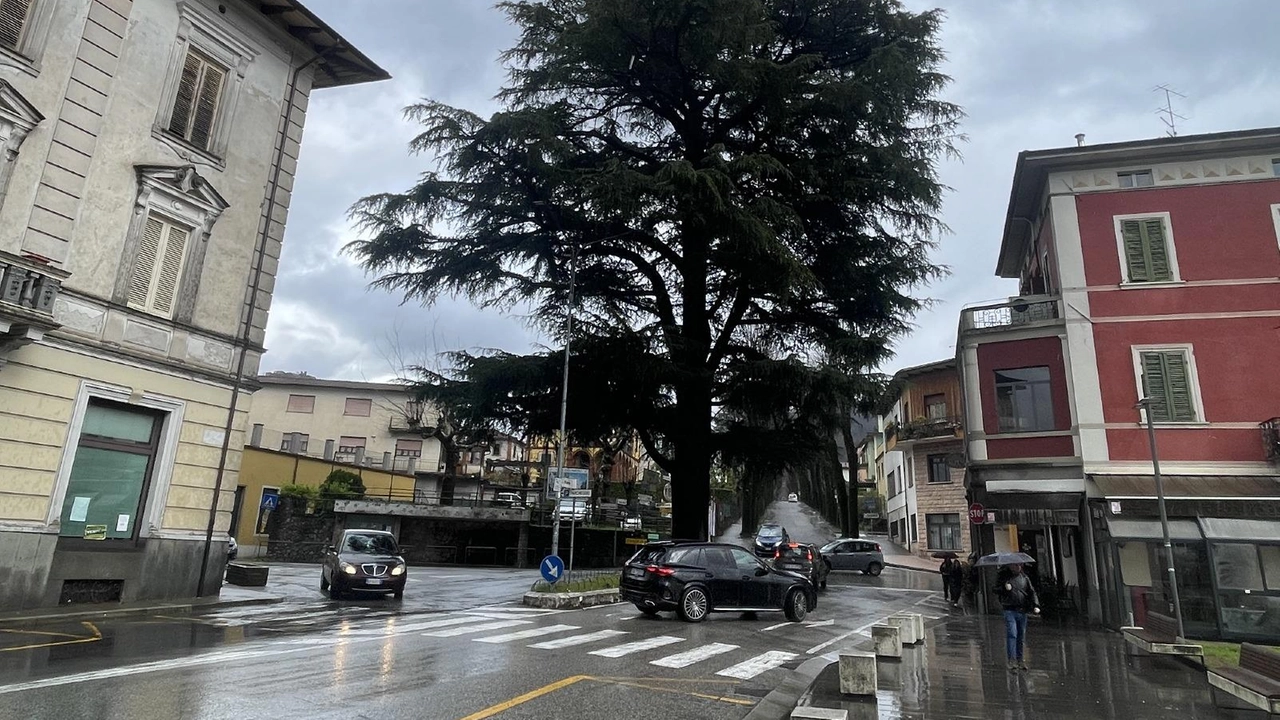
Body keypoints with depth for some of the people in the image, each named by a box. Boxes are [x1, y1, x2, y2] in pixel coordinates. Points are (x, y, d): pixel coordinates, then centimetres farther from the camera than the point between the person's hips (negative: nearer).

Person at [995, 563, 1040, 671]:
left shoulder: (1024, 578, 13)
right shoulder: (1003, 576, 3)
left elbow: (1032, 592, 12)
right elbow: (996, 590, 3)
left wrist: (1036, 605, -3)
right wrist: (1004, 588, -17)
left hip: (1022, 611, 4)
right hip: (1010, 610, -4)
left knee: (1021, 636, 7)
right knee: (1012, 635, -12)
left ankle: (1020, 660, 16)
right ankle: (1012, 660, -13)